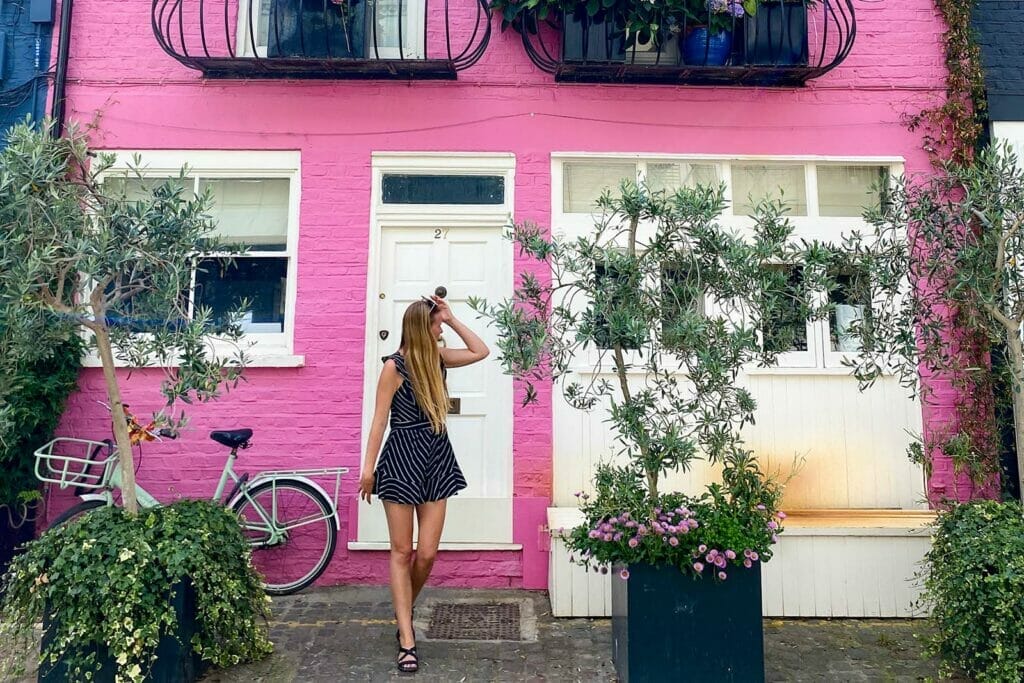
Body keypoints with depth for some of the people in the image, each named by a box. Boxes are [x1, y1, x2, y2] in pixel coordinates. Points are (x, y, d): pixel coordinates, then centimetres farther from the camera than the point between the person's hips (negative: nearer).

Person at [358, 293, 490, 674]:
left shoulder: (437, 358, 8)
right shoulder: (394, 366, -9)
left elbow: (481, 352, 13)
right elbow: (379, 418, -8)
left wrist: (452, 319, 7)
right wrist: (368, 467, -9)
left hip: (436, 458, 5)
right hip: (402, 457, -5)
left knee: (427, 553, 4)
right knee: (402, 551, 2)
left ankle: (403, 613, 31)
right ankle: (407, 640, 7)